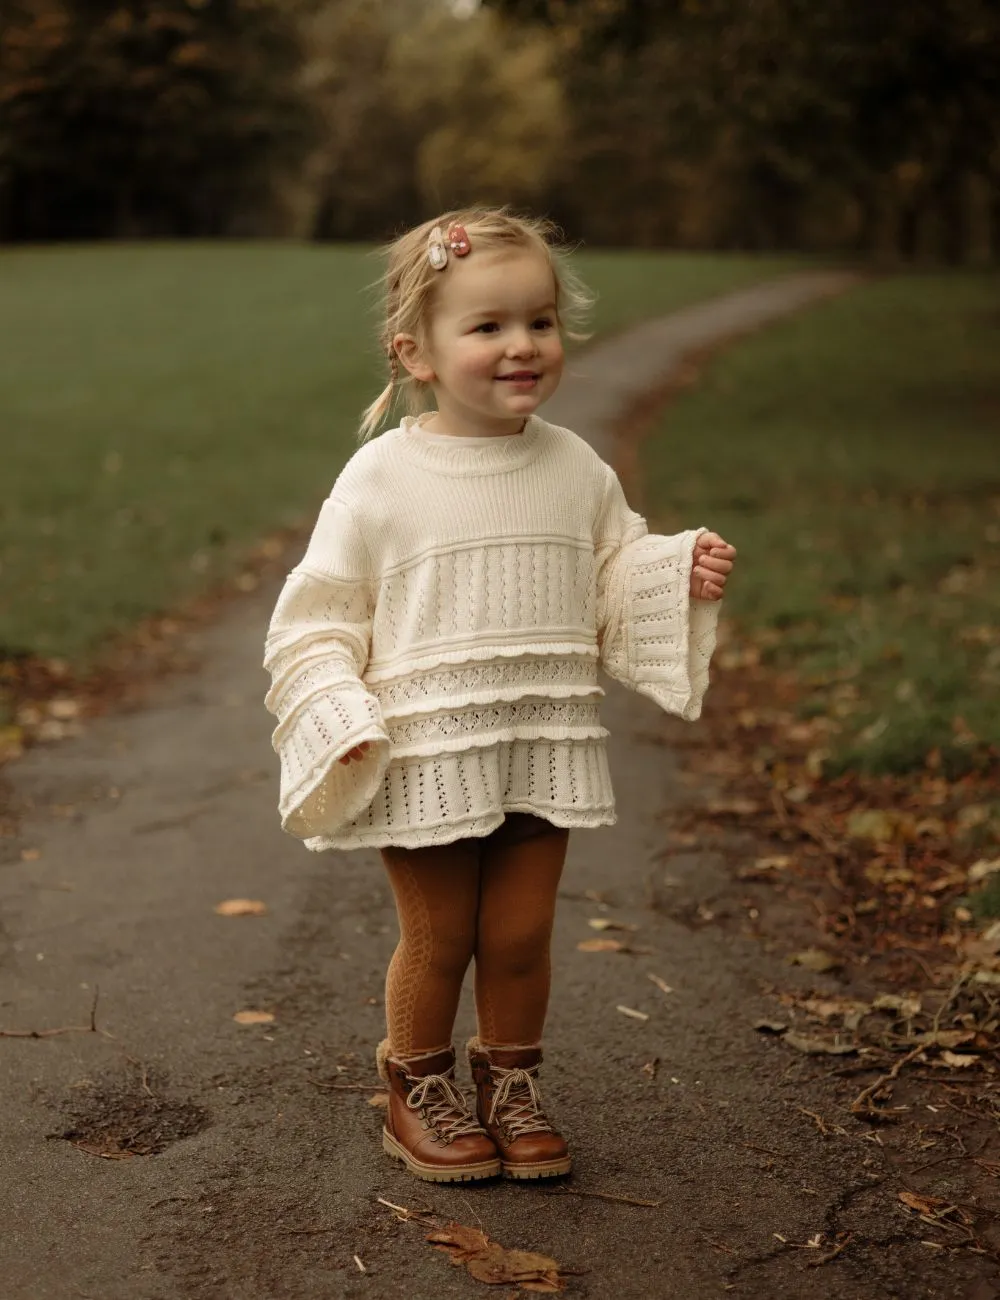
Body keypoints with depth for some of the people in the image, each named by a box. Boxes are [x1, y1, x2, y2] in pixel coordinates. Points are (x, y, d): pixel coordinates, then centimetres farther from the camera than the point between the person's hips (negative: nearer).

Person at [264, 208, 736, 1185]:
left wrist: (683, 574, -6)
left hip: (546, 749, 3)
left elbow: (615, 581, 13)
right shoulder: (383, 479, -10)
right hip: (425, 757, -3)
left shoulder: (576, 469, 2)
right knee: (437, 940, 8)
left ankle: (510, 1086, 34)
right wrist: (340, 716, -18)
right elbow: (318, 613, -6)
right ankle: (419, 1089, 32)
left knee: (520, 935, 11)